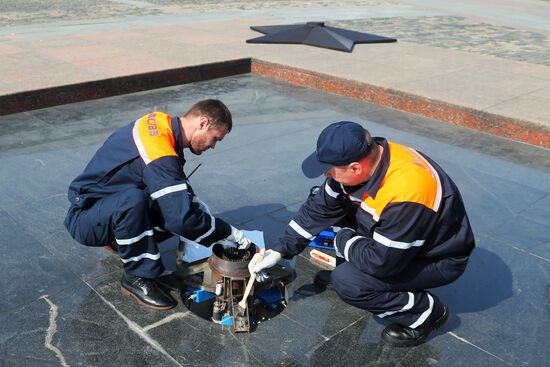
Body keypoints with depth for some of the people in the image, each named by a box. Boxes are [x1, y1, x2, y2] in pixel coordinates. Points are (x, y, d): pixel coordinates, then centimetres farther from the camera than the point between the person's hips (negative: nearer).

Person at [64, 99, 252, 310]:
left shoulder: (162, 124, -1)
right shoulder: (159, 153, -30)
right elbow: (181, 218, -34)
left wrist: (199, 205, -3)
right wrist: (232, 234, -22)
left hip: (114, 207, 9)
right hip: (85, 219, -9)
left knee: (179, 207, -6)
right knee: (133, 199, -38)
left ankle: (120, 240, 15)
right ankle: (138, 278, -17)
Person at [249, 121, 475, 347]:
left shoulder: (405, 192, -39)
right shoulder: (362, 157, -15)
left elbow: (382, 262, -30)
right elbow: (320, 208, -3)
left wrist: (343, 240, -13)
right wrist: (280, 251, -3)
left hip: (438, 257, -7)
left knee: (347, 282, -22)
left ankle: (426, 312, -2)